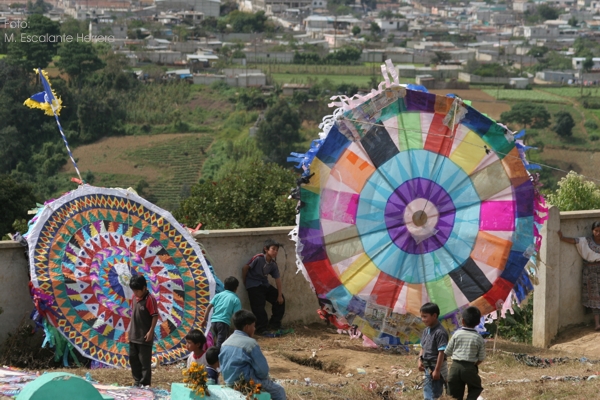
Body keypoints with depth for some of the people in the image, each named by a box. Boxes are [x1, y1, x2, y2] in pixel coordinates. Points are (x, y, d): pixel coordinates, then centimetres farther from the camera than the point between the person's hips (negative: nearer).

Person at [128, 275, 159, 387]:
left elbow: (155, 316, -15)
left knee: (145, 361, -1)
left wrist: (151, 331, -18)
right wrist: (130, 329, 15)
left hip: (144, 337, -8)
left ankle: (145, 384, 5)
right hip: (133, 335, 8)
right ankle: (137, 381, 27)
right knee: (133, 359, 15)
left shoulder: (150, 299, -16)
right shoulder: (134, 297, 6)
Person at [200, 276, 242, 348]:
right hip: (224, 323, -5)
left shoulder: (218, 295, 13)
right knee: (220, 344, -9)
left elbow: (209, 307, 8)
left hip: (213, 321, 5)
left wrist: (204, 320, 13)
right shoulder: (236, 299, 1)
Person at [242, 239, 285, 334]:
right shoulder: (258, 259, -21)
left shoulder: (273, 264, -2)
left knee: (280, 300, 6)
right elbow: (245, 268, -14)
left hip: (264, 284, 7)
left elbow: (277, 279, 1)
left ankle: (275, 324, 15)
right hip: (253, 285, -7)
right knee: (259, 306, -17)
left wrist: (280, 295, 0)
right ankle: (261, 329, -7)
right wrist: (244, 282, -4)